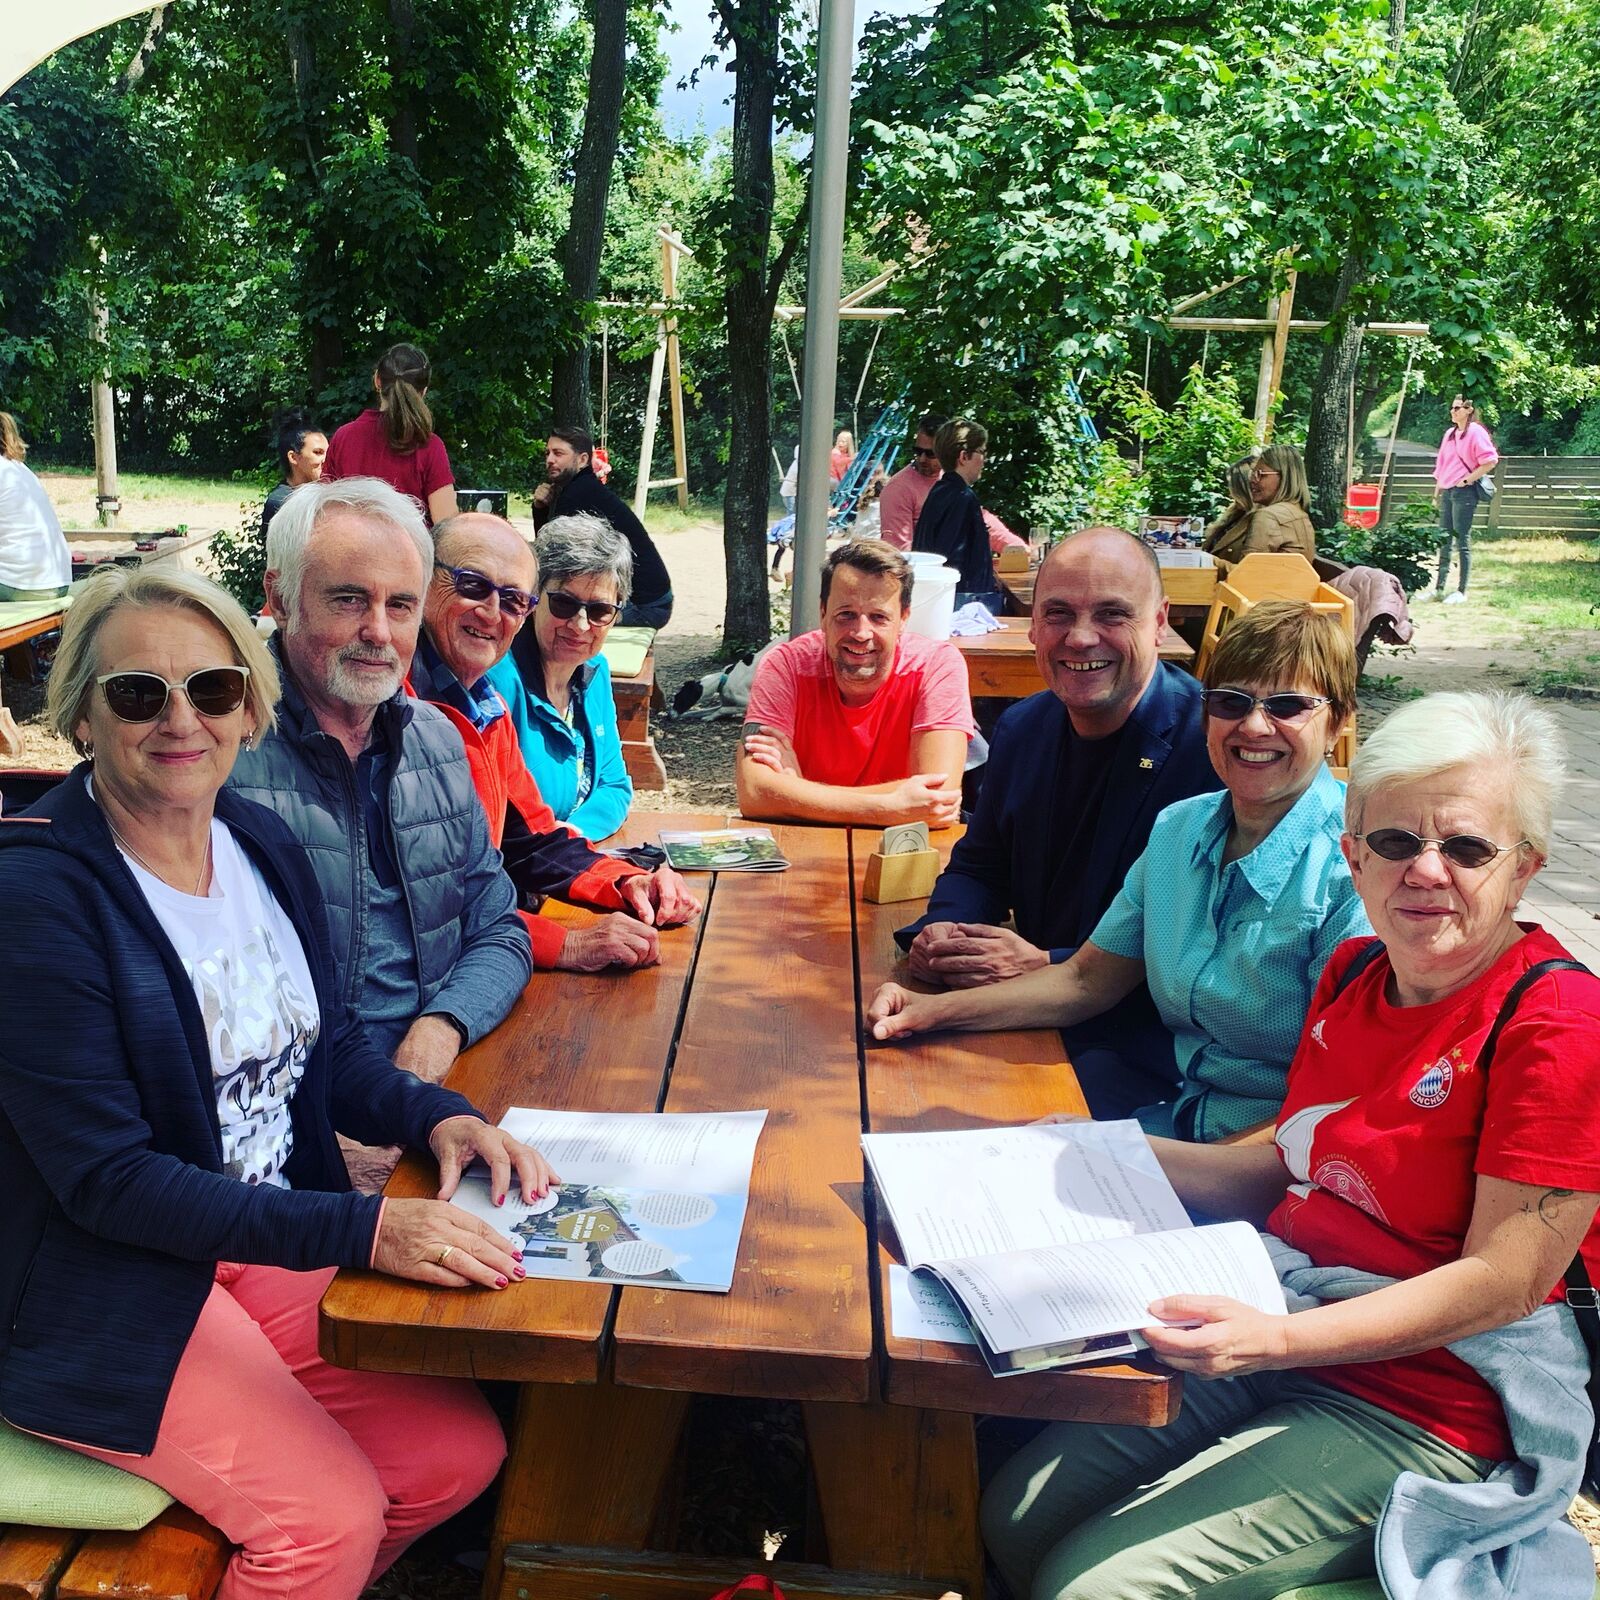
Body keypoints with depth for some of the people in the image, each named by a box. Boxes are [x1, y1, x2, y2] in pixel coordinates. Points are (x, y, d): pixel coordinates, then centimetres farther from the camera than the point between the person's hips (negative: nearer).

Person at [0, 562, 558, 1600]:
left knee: (464, 1452, 0)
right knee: (331, 1515, -17)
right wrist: (360, 1229, -28)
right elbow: (106, 1179, -22)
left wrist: (438, 1117, -10)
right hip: (106, 1292, -6)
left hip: (278, 1240, 7)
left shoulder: (264, 845, 1)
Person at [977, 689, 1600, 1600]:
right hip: (1280, 1337, 7)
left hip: (1415, 1410, -6)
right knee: (1017, 1515, -1)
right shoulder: (1355, 972, 6)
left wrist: (1277, 1341, -30)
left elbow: (1502, 1282, -19)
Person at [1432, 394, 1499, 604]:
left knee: (1463, 541, -4)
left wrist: (1467, 480, -14)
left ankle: (1461, 591, 0)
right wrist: (1437, 492, 18)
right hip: (1447, 492, 8)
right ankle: (1440, 588, 15)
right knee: (1443, 541, 9)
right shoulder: (1449, 433, 16)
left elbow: (1490, 462, -14)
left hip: (1465, 492, -8)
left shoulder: (1476, 432, -7)